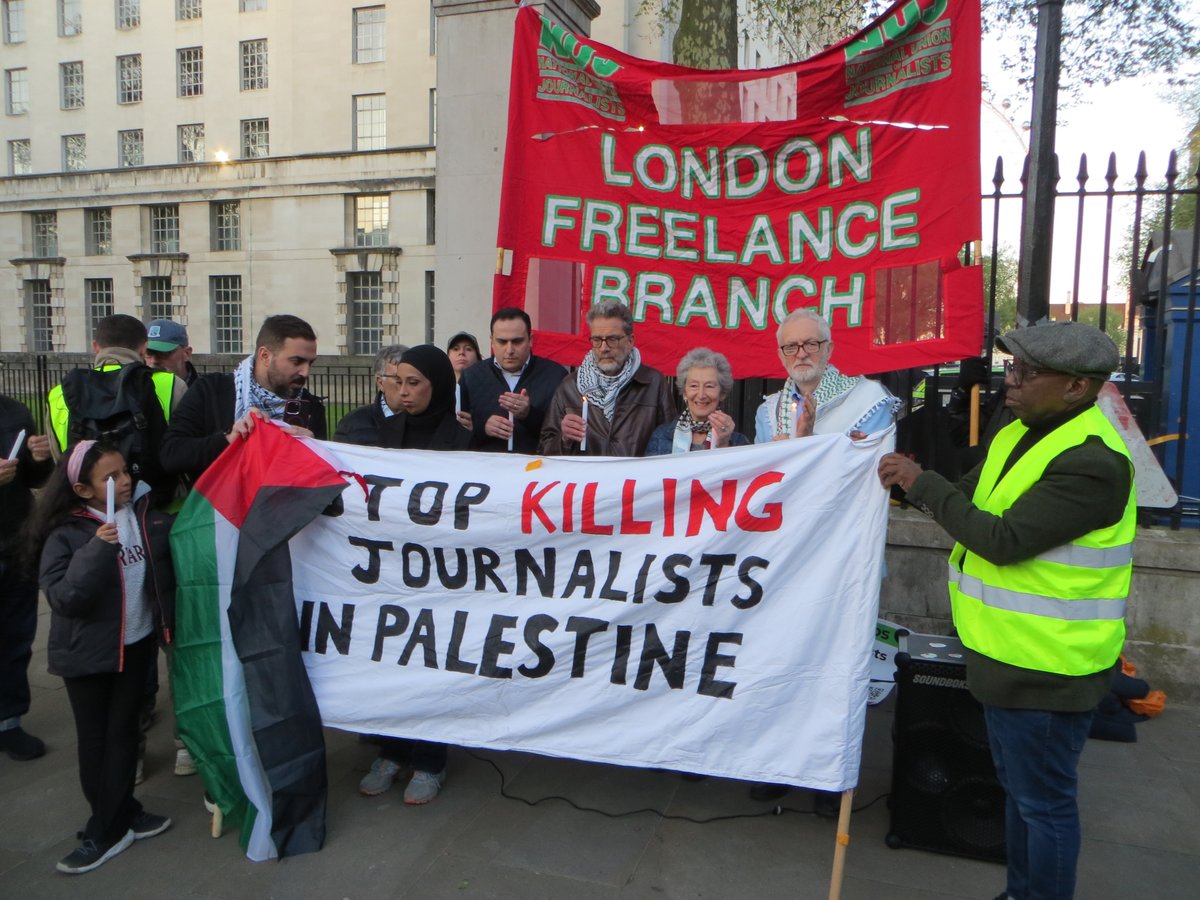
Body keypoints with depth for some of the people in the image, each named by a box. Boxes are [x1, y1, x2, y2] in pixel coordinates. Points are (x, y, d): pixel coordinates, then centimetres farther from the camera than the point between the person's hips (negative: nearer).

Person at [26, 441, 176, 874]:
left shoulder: (146, 516, -6)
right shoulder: (66, 533, -16)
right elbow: (62, 597, -24)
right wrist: (97, 550, -33)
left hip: (136, 643, 3)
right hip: (87, 652, -3)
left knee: (122, 731, 13)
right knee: (94, 737, 10)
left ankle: (107, 830, 27)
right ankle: (122, 818, 27)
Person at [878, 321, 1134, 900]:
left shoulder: (1091, 462, -25)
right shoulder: (1021, 434, 7)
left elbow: (1004, 540, -28)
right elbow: (970, 501, 13)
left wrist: (923, 483, -20)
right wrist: (912, 481, -3)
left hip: (1046, 670, -10)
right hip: (1009, 656, 10)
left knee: (1043, 799, 7)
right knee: (1018, 786, 24)